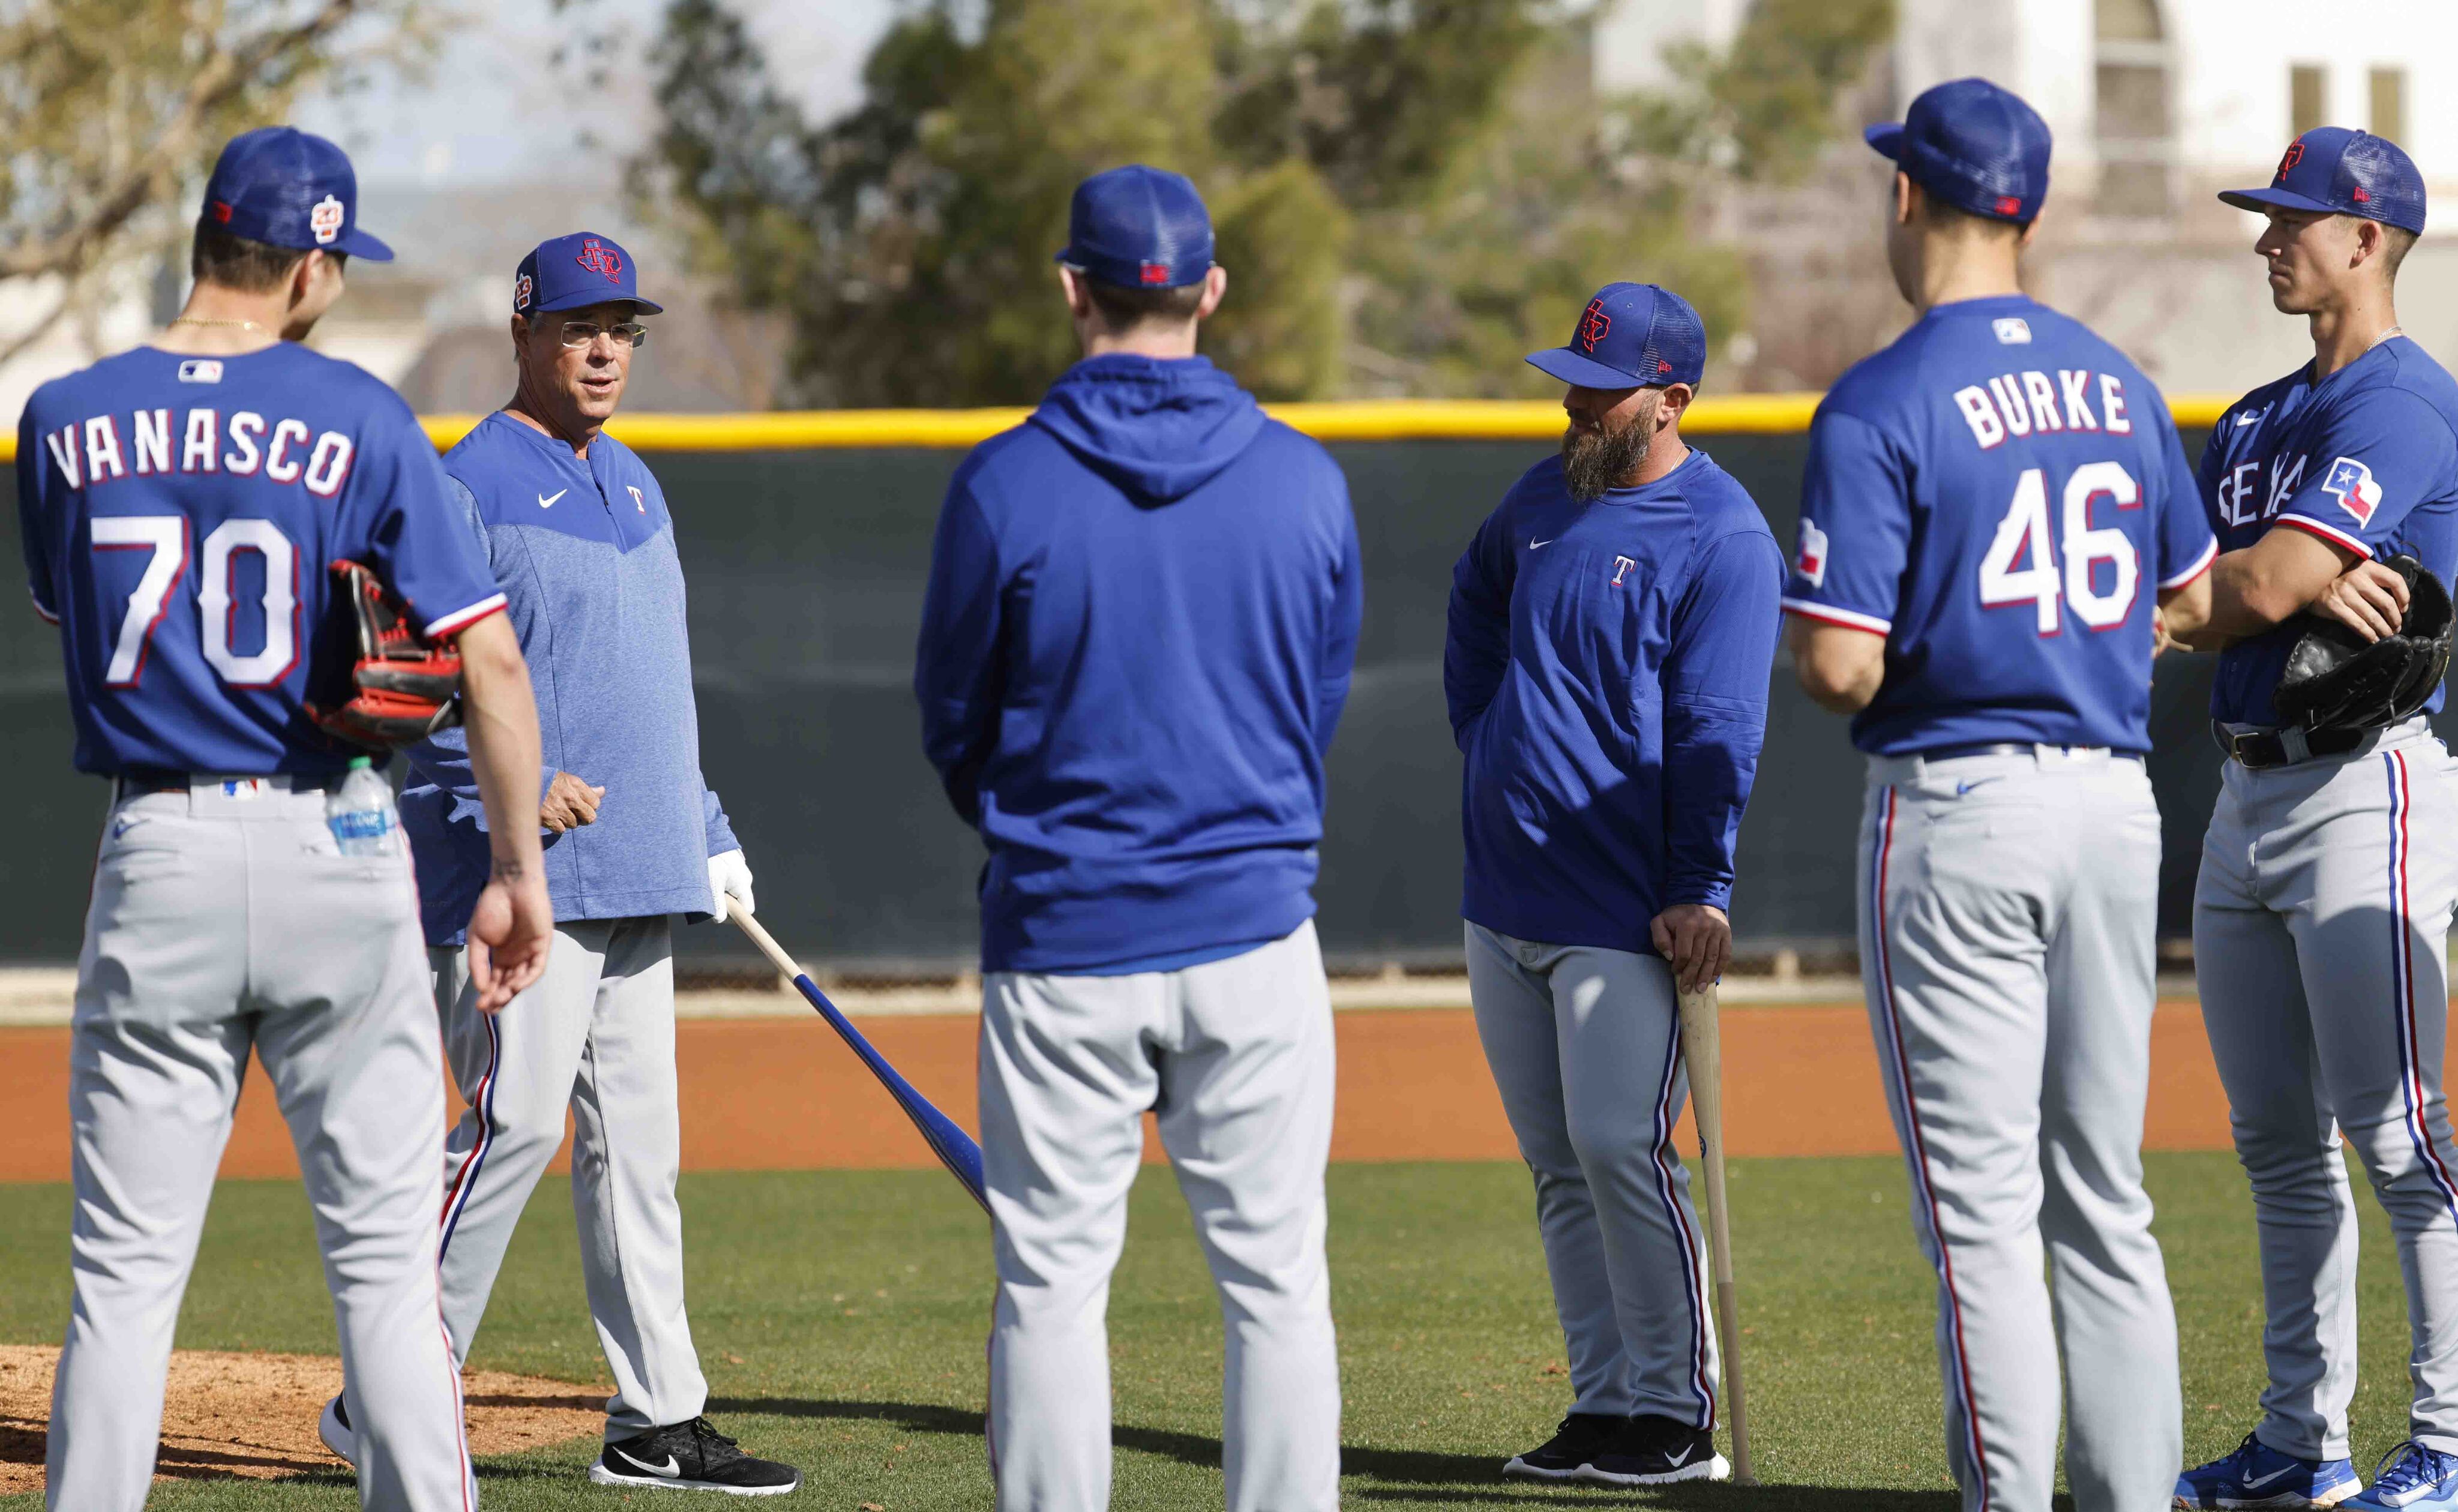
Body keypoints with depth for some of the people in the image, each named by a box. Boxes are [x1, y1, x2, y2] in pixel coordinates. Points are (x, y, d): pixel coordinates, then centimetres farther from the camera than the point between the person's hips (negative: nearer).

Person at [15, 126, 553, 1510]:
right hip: (336, 857, -1)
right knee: (384, 1255, 5)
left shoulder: (68, 425, 1)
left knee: (125, 1268, 4)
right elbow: (489, 660, -9)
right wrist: (516, 869, -1)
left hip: (155, 861, 2)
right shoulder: (357, 420, -6)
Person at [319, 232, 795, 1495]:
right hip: (516, 874, -8)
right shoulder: (468, 486, -8)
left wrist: (708, 834, 21)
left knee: (636, 1137, 7)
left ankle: (656, 1423, 10)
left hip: (638, 873, 8)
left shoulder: (633, 485, 19)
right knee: (515, 1120, -13)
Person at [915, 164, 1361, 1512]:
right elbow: (1323, 704, 9)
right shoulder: (1303, 482, -1)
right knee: (1274, 1281, 6)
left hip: (1063, 944, -2)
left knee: (1052, 1285, 5)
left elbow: (953, 723, 2)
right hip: (1254, 934, 2)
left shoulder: (1005, 485, -8)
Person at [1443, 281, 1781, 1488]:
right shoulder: (1544, 499, 12)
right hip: (1502, 896, 8)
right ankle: (1603, 1408, 15)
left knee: (1620, 1148, -13)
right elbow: (1474, 607, 33)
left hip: (1626, 912, -8)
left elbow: (1719, 729, -15)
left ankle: (1676, 1414, -6)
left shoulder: (1721, 538, -10)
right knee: (1558, 1164, 9)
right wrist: (1481, 734, 19)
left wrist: (1700, 890, -22)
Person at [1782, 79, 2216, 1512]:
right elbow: (2191, 600, 19)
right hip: (2117, 799, 6)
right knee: (2107, 1204, 12)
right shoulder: (2118, 386, 8)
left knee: (1981, 1209, -3)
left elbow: (1842, 664, -17)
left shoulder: (1882, 406, -12)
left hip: (1960, 810, -6)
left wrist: (1809, 653, 5)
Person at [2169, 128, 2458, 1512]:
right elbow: (2193, 618, 7)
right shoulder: (2258, 423, 18)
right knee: (2278, 1138, 11)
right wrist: (2308, 587, -12)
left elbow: (2265, 587, -20)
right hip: (2251, 797, 9)